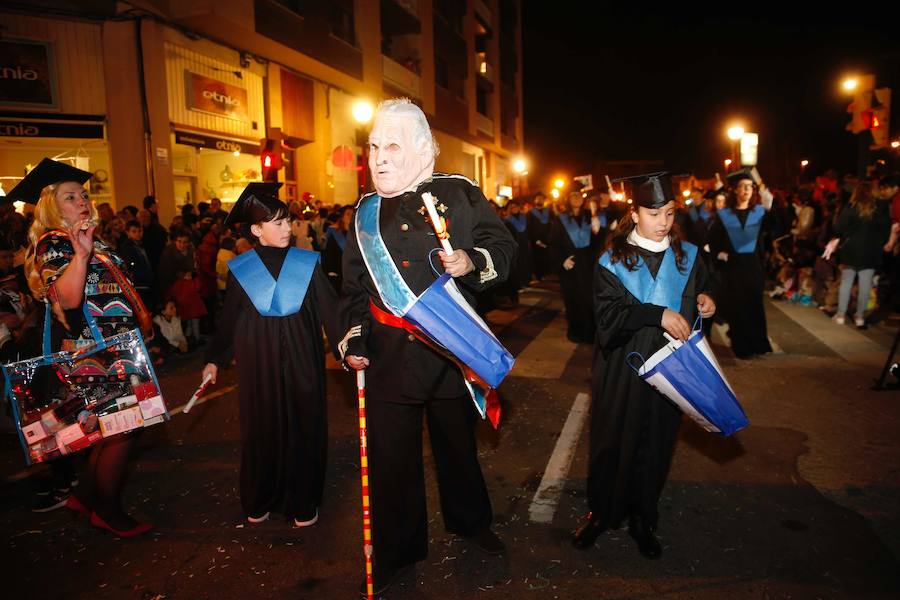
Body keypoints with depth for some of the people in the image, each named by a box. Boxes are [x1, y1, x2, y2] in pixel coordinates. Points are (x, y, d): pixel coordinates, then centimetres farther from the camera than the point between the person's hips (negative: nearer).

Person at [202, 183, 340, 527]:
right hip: (258, 363, 0)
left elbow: (329, 308, -7)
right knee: (261, 429, 10)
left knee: (304, 427, 7)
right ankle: (258, 502, 30)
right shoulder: (240, 270, 0)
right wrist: (214, 359, 10)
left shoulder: (307, 263, -3)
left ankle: (303, 503, 23)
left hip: (301, 360, 0)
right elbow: (228, 319, 8)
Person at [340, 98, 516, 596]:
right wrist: (354, 339, 6)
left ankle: (470, 520, 46)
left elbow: (504, 248, -1)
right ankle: (397, 550, 29)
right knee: (390, 452, 7)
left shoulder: (460, 194, -4)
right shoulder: (367, 210, 6)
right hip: (388, 354, 2)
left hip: (452, 348, -1)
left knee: (458, 441, 18)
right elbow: (355, 286, 13)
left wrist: (473, 262, -21)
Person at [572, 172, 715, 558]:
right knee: (613, 442, 8)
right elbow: (608, 312, -15)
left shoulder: (687, 257, 4)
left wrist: (705, 302, -10)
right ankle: (601, 513, 27)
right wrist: (658, 314, -26)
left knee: (655, 445, 11)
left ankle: (642, 519, 29)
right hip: (621, 369, -2)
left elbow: (698, 302, 13)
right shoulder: (614, 258, -5)